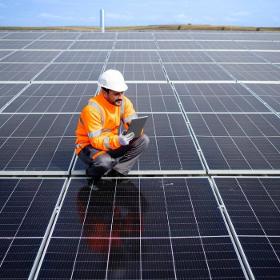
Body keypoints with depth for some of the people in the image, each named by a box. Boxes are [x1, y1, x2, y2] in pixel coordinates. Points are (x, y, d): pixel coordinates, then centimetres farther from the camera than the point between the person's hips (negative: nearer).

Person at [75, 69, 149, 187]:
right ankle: (93, 172, 0)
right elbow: (96, 141, -28)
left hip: (113, 143, 6)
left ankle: (118, 171, -9)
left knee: (143, 140, -13)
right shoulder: (92, 109, -26)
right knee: (104, 162, -38)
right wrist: (117, 141, -45)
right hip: (89, 145, -5)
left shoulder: (124, 102, -8)